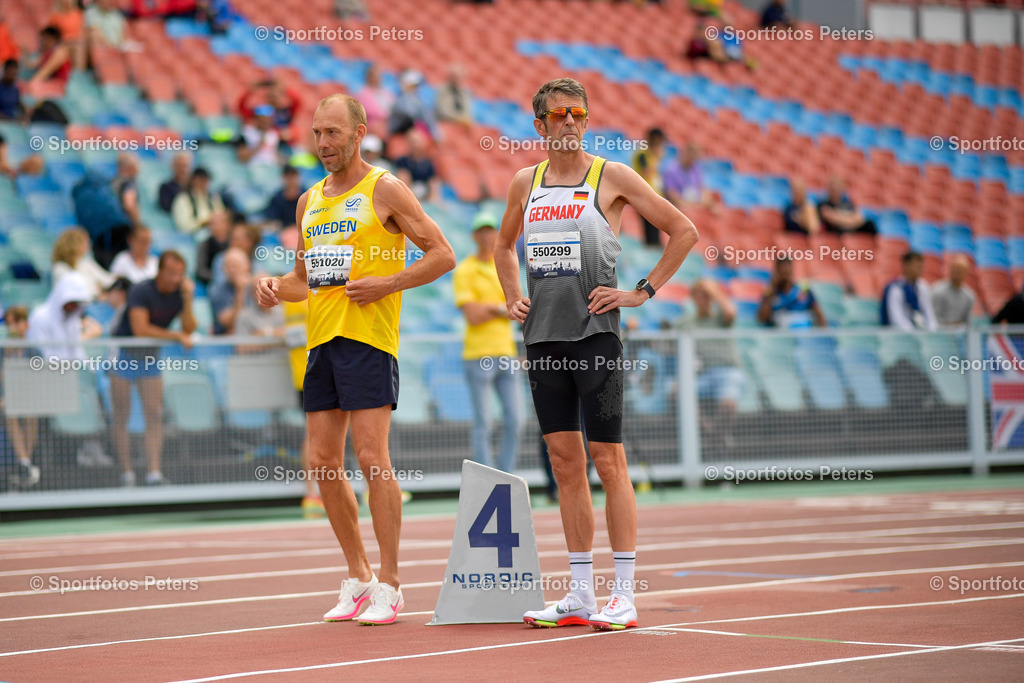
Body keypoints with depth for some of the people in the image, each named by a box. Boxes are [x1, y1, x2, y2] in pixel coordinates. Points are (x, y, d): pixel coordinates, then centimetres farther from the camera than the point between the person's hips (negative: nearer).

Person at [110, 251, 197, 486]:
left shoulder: (180, 294, -5)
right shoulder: (141, 291, -21)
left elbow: (189, 330, -12)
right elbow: (140, 329, -28)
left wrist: (188, 300, -24)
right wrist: (176, 336, -23)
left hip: (150, 357, 5)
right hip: (124, 354, -5)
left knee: (155, 414, -5)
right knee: (121, 416, -2)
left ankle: (154, 472, -8)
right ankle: (127, 472, 2)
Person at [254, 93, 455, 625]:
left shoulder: (385, 190, -2)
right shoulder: (310, 201, 18)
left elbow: (442, 254, -4)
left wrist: (387, 284, -13)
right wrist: (276, 287, 5)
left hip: (368, 339, -7)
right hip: (320, 340, 7)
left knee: (372, 458, -10)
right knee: (324, 464, 6)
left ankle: (388, 585, -3)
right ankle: (358, 578, 19)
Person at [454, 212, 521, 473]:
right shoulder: (464, 270, -3)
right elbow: (472, 315, -13)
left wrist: (490, 308, -8)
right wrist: (502, 307, -2)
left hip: (505, 352, 5)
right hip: (478, 355, -5)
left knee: (513, 419, 2)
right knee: (482, 424, -5)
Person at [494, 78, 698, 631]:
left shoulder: (612, 176, -3)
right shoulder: (525, 182, 11)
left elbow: (684, 231, 0)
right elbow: (504, 244, 30)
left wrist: (642, 292, -5)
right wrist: (512, 297, 15)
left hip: (594, 334, -5)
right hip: (542, 336, 5)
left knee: (607, 460, -5)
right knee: (565, 462, 7)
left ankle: (623, 596, -1)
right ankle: (581, 594, 12)